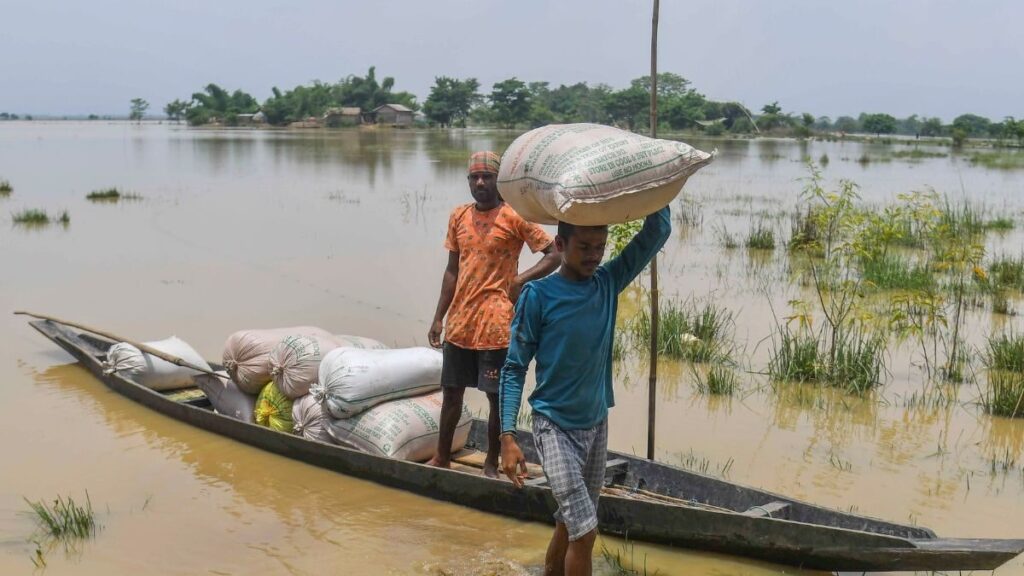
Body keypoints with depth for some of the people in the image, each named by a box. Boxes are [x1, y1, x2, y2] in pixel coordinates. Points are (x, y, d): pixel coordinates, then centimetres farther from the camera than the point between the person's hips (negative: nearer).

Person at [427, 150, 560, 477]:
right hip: (459, 323, 5)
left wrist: (522, 280, -19)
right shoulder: (458, 217, 8)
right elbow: (452, 270, 14)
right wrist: (439, 317, 12)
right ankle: (442, 458, 28)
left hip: (496, 325, -5)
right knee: (451, 392, 14)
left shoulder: (514, 217, -7)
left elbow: (554, 255, -6)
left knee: (496, 396, 3)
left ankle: (491, 464, 18)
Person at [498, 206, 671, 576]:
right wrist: (507, 435, -17)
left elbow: (658, 232, -2)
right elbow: (514, 368, -11)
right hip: (555, 426, -5)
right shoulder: (538, 295, -13)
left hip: (597, 424, 5)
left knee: (571, 523, 17)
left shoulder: (609, 283, 0)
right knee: (584, 530, -12)